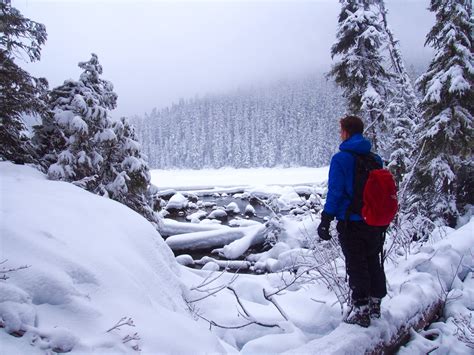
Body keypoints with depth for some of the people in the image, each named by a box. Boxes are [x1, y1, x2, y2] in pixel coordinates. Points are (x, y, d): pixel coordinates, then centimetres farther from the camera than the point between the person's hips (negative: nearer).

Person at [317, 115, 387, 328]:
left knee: (356, 267, 5)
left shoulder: (341, 159, -12)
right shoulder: (376, 159, 6)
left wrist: (325, 221, -11)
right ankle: (375, 306, 31)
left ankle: (361, 312, 11)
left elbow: (334, 192, -16)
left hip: (351, 223, -5)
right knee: (374, 263, 18)